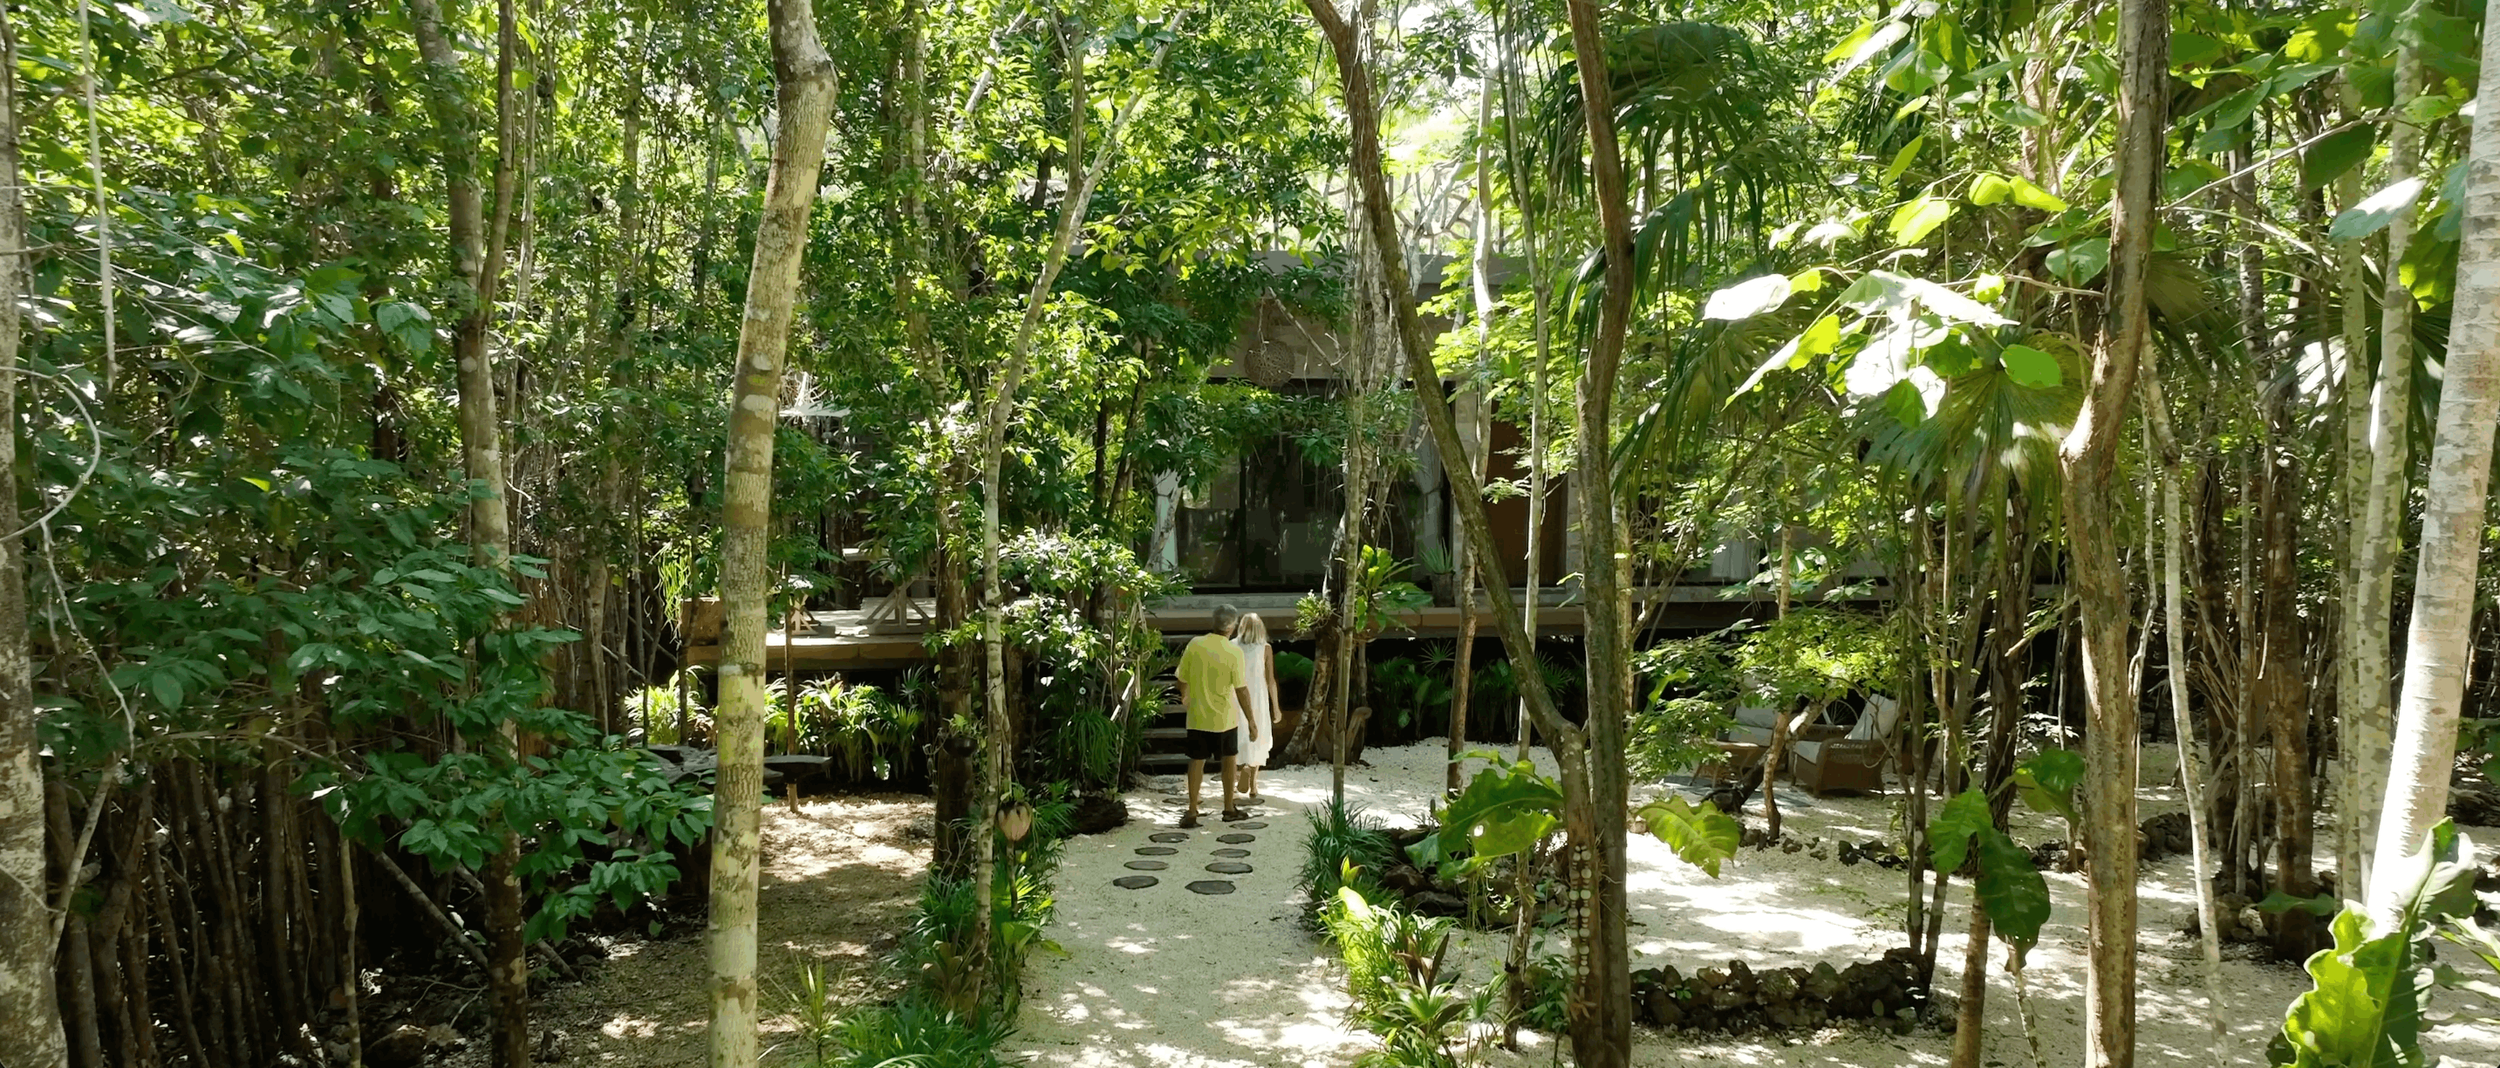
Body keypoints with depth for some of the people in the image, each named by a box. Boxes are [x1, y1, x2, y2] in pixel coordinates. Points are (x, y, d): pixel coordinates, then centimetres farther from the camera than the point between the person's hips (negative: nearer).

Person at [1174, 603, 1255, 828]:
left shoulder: (1195, 644, -6)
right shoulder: (1233, 652, -15)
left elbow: (1183, 680, 3)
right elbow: (1241, 690, -14)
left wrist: (1185, 698, 25)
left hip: (1197, 715, 2)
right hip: (1224, 717, -2)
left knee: (1197, 761, 8)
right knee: (1228, 759, 15)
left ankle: (1192, 811, 5)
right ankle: (1229, 809, 24)